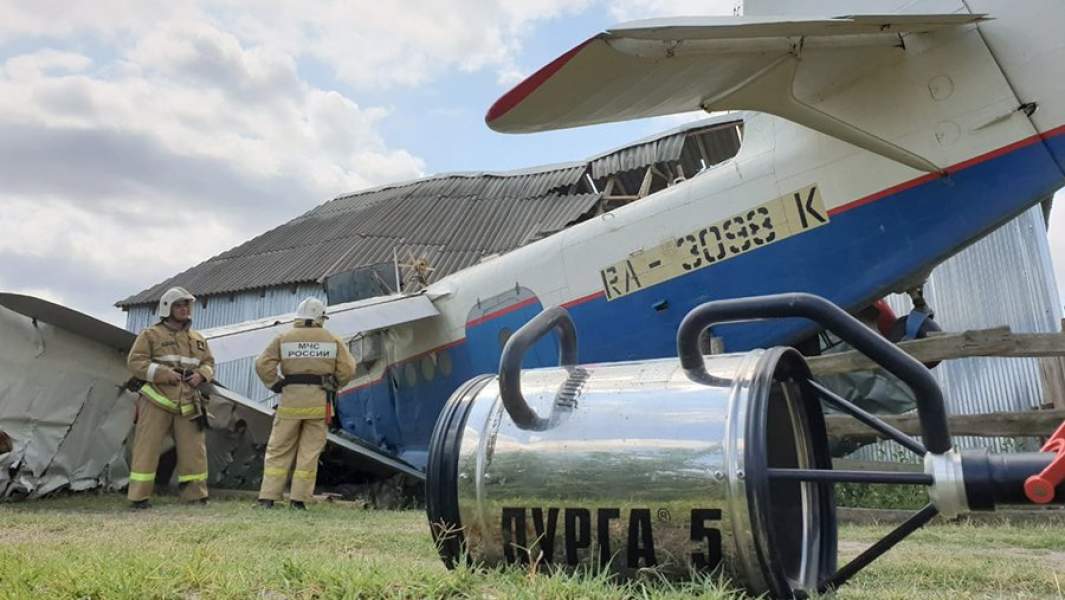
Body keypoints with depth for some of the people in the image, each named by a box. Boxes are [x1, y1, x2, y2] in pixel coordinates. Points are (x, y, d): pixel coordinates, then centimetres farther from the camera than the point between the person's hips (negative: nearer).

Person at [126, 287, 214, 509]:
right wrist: (162, 374, -16)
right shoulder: (150, 335, 2)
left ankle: (195, 495, 13)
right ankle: (138, 497, 3)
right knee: (147, 449, -4)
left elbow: (209, 363, 20)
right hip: (156, 401, -4)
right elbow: (135, 362, -5)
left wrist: (201, 375, -3)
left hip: (187, 403, 4)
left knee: (194, 449, 3)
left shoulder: (197, 339, 17)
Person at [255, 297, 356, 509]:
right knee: (309, 452, 5)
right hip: (319, 402, 0)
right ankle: (298, 499, 4)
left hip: (290, 401, 0)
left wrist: (277, 385, 5)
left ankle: (267, 497, 4)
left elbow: (263, 364, -5)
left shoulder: (284, 339, 5)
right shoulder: (333, 341, 6)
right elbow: (347, 369, 0)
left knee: (279, 450, 8)